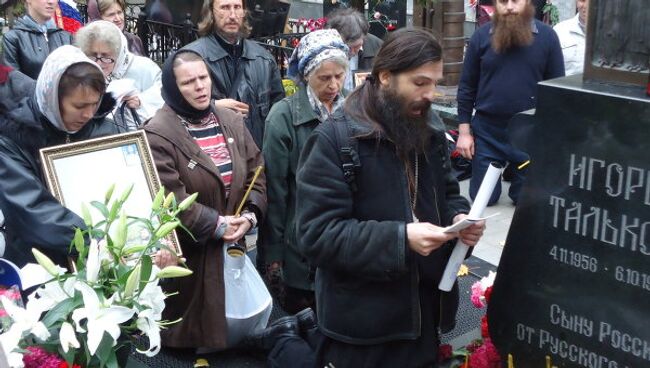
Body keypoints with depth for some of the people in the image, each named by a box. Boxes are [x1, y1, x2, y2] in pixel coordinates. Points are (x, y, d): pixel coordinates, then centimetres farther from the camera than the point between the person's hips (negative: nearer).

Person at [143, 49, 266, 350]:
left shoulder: (231, 121, 6)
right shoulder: (158, 133, -14)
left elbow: (255, 172, 8)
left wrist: (250, 215, -9)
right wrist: (216, 224, -17)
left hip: (233, 244, 6)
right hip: (188, 252, -6)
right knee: (195, 326, 6)